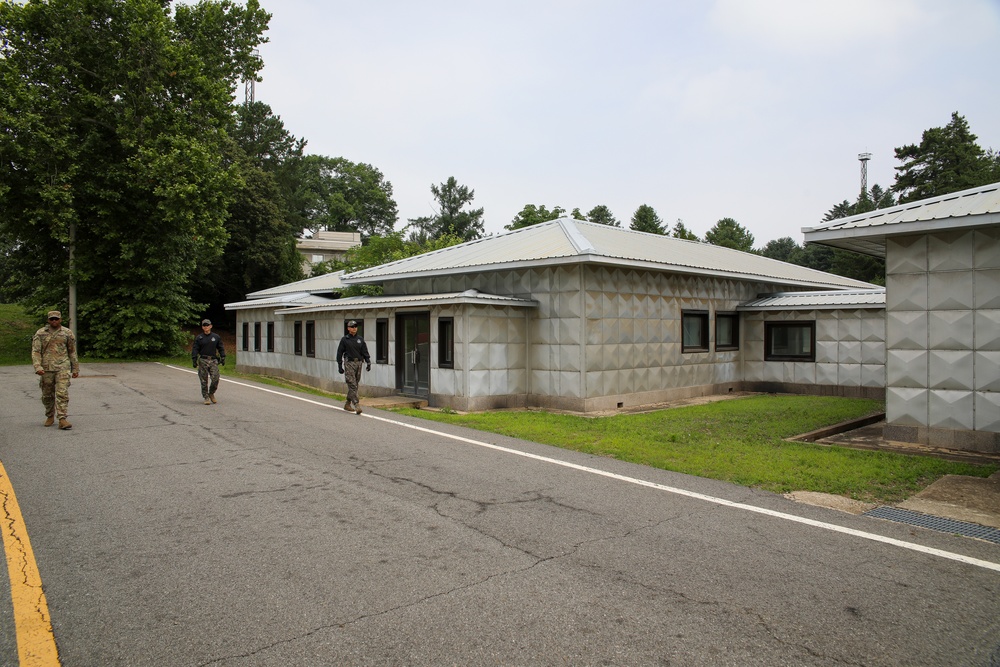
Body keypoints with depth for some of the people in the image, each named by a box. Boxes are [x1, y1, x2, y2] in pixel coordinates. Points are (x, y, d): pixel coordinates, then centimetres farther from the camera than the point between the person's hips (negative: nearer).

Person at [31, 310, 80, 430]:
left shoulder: (67, 333, 6)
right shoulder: (40, 333, 5)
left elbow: (72, 352, 12)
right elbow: (35, 351, 0)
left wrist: (75, 369, 11)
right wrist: (38, 367, -13)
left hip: (63, 367, -1)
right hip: (46, 368, 1)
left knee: (62, 393, -11)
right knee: (47, 395, 11)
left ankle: (62, 419, -14)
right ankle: (50, 416, 29)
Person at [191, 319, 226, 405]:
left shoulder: (216, 337, 10)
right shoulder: (198, 338, 6)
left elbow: (221, 348, 13)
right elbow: (195, 349, 3)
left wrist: (223, 357, 4)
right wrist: (194, 360, -5)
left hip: (213, 360, 1)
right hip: (203, 361, -1)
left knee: (215, 378, -9)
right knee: (204, 381, -1)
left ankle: (211, 393, 14)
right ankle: (206, 397, 8)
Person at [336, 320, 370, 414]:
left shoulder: (360, 339, 10)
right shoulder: (344, 339, 1)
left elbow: (365, 352, 8)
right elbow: (339, 353, 3)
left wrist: (368, 363, -3)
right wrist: (339, 366, -1)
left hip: (358, 363, 4)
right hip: (349, 363, -4)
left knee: (355, 385, 9)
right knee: (352, 385, -12)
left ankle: (348, 404, 23)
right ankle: (357, 405, -19)